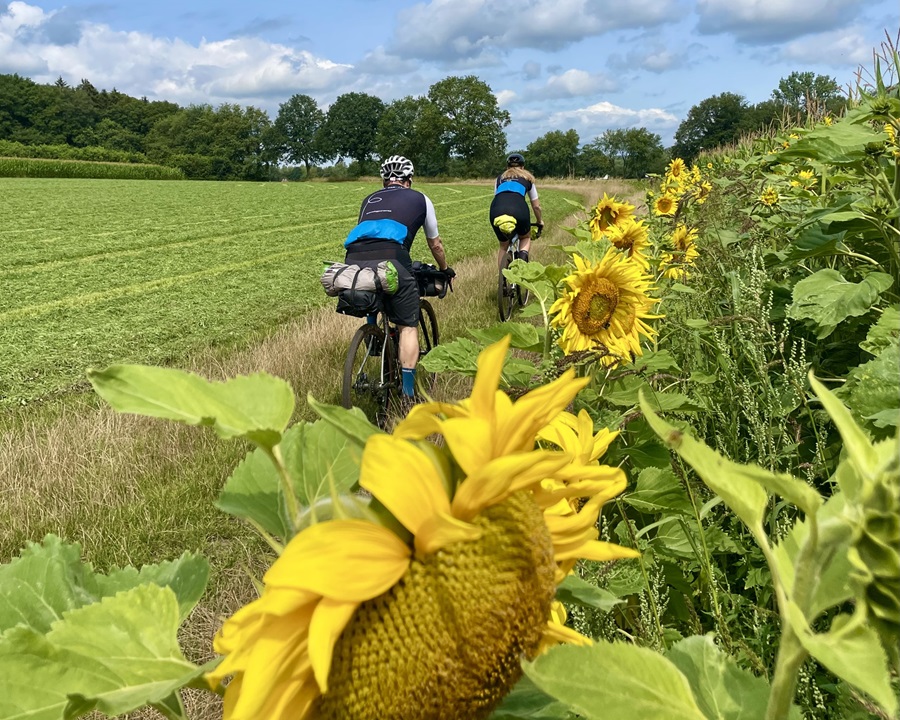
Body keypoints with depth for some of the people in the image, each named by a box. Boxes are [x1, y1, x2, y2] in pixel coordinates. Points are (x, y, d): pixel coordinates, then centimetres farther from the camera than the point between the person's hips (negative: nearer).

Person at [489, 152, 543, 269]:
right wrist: (540, 222, 49)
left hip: (497, 211, 2)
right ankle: (522, 256, -1)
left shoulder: (500, 177, 32)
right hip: (518, 208, -1)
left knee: (503, 245, 27)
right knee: (526, 238, 29)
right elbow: (536, 206, 33)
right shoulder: (527, 178, 29)